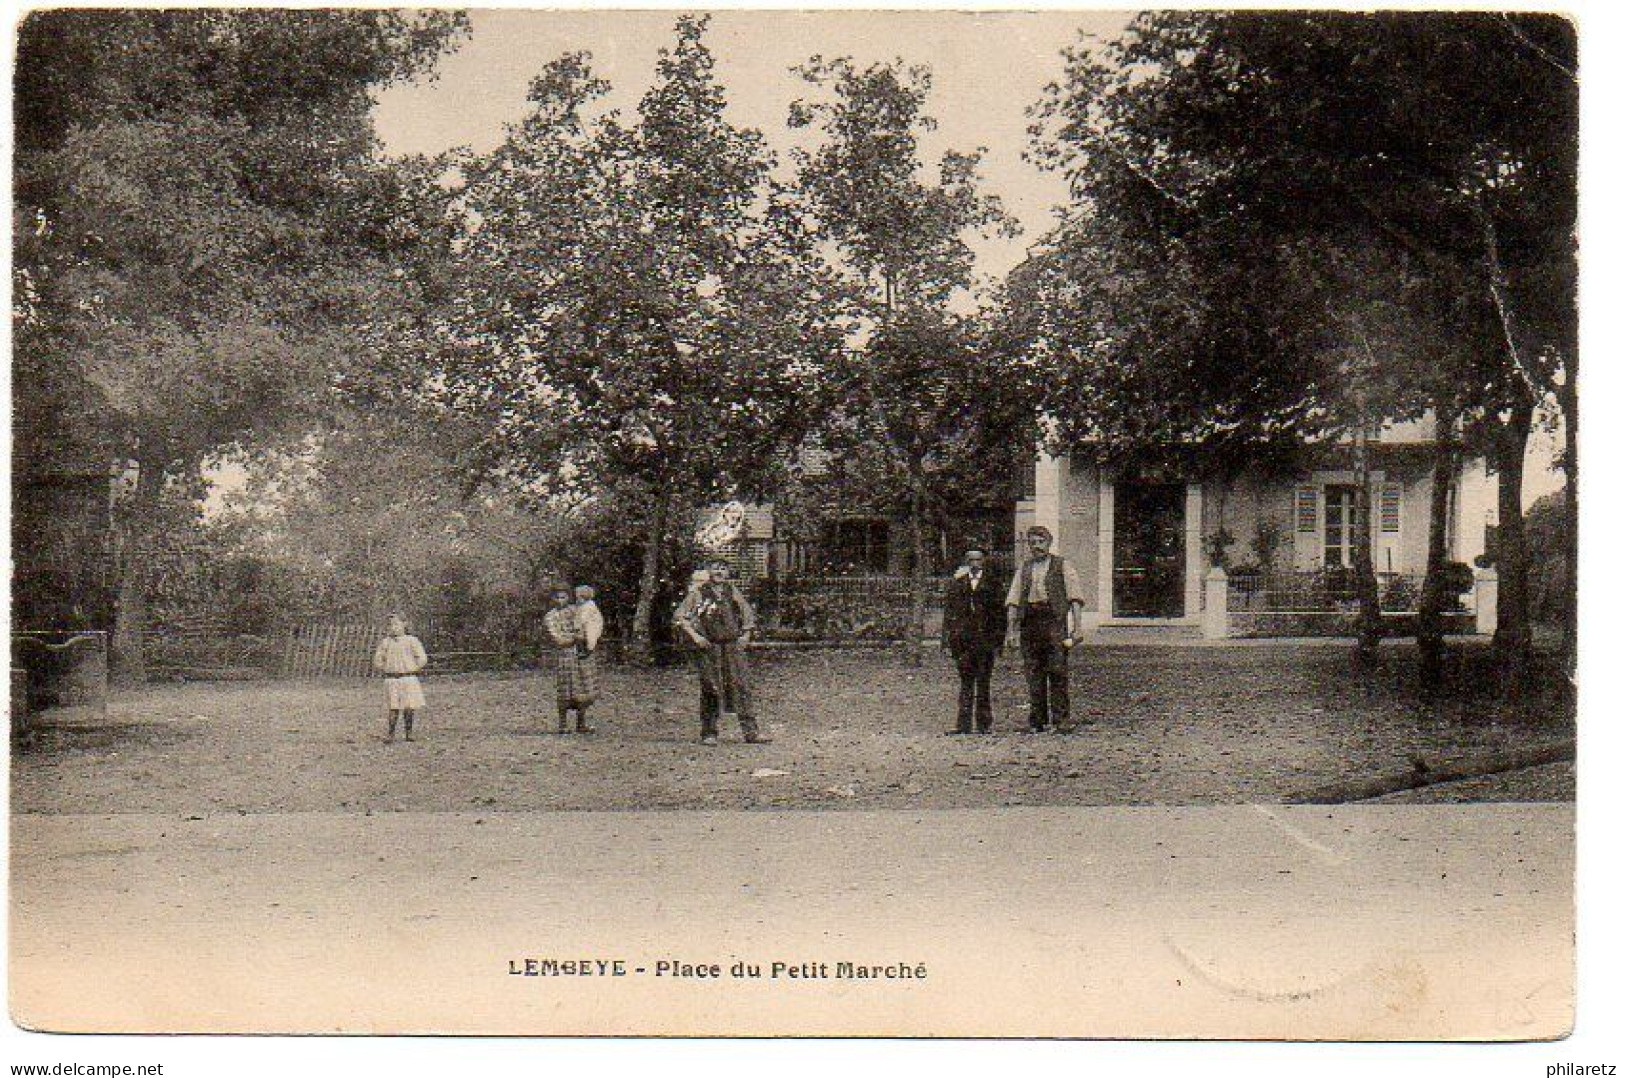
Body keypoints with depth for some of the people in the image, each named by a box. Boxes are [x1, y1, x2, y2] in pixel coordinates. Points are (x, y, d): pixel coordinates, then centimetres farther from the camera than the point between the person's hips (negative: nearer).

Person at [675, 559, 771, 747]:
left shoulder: (732, 591, 11)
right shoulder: (698, 594, 0)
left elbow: (748, 612, 23)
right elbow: (679, 616, -3)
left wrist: (746, 634, 11)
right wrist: (694, 636, -11)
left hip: (733, 646, 3)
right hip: (708, 647, -3)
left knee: (741, 686, -3)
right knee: (711, 690, -1)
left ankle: (751, 731, -2)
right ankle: (708, 733, 9)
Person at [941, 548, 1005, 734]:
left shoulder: (992, 585, 6)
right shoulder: (956, 583, 10)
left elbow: (1000, 614, 5)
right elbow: (948, 612, 9)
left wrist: (998, 642, -1)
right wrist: (947, 641, 2)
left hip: (986, 640, -1)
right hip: (963, 640, 1)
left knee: (984, 683, 2)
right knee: (965, 682, 1)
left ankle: (984, 724, 7)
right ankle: (964, 724, 1)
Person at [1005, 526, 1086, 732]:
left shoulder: (1062, 566, 10)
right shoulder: (1024, 569, 20)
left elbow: (1075, 597, 3)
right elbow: (1013, 599, 16)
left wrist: (1077, 624, -8)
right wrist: (1011, 624, 3)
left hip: (1055, 620, -3)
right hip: (1030, 621, 3)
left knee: (1057, 669, -10)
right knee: (1033, 671, 1)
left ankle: (1060, 718, -8)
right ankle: (1037, 720, 5)